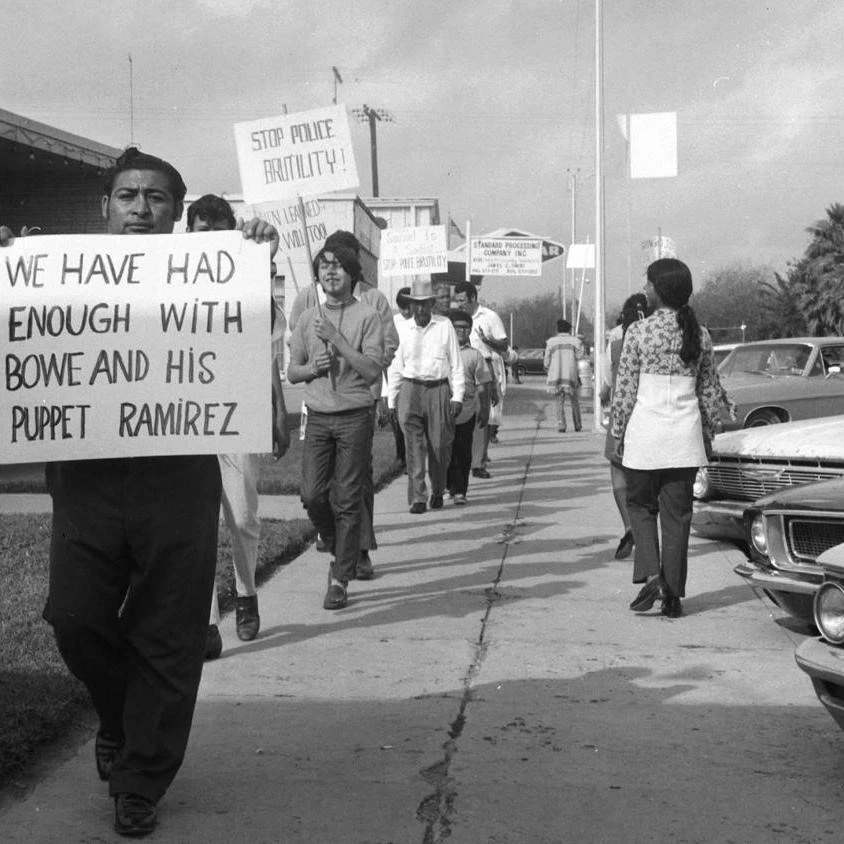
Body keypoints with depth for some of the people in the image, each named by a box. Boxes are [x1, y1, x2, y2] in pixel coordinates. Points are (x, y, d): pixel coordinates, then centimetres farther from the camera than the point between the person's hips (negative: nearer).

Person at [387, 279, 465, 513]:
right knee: (414, 447, -7)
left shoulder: (445, 326, 4)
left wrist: (457, 396, -2)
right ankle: (417, 498, -6)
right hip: (410, 390, 1)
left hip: (438, 390, 0)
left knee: (440, 446, 3)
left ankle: (437, 492, 24)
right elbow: (395, 367, 12)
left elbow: (456, 364, 5)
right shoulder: (403, 329, 7)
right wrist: (391, 401, 9)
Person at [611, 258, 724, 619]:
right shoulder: (699, 334, 4)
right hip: (686, 435, 3)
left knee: (640, 505, 14)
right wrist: (707, 434, 19)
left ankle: (650, 574, -6)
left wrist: (618, 434, 4)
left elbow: (624, 390, -6)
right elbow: (711, 391, 9)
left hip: (645, 433, -3)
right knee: (677, 514, 8)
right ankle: (673, 595, 10)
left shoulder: (639, 332, -8)